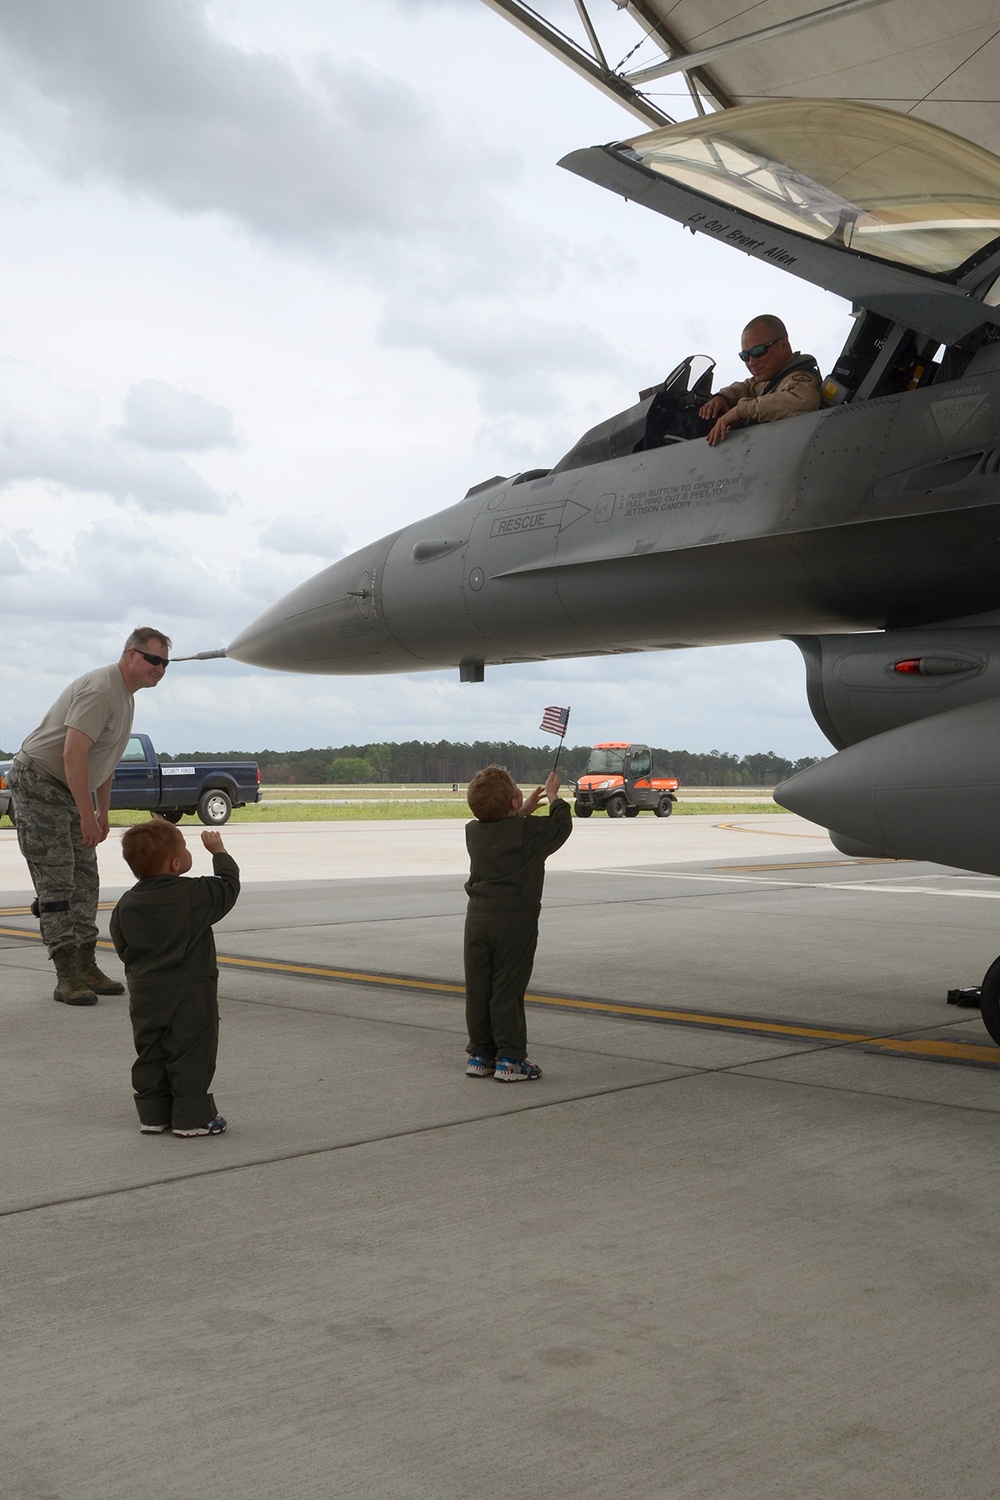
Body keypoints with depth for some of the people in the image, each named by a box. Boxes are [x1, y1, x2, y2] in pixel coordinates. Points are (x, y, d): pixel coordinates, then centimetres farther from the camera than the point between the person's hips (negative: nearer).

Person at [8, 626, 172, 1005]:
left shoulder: (126, 696, 11)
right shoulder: (99, 690, -21)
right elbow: (73, 754, -29)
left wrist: (103, 813, 19)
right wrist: (88, 816, -30)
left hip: (69, 790, 10)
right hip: (38, 782, -10)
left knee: (84, 881, 8)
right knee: (55, 882, -10)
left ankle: (86, 968, 13)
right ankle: (67, 977, -9)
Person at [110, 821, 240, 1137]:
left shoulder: (126, 905, 1)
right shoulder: (196, 895, -14)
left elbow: (122, 948, 10)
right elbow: (228, 884, 1)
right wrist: (218, 851, 15)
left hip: (144, 994, 5)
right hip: (191, 993, -5)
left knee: (150, 1054, 14)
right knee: (192, 1054, 3)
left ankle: (152, 1114, 18)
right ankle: (191, 1117, 7)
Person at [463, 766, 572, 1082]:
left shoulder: (473, 831, 7)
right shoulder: (530, 831, -8)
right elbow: (561, 826, 9)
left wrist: (525, 811, 29)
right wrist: (553, 797, 24)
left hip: (477, 916, 5)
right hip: (515, 919, -5)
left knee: (478, 988, 9)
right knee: (507, 991, -2)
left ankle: (480, 1055, 17)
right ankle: (510, 1059, 3)